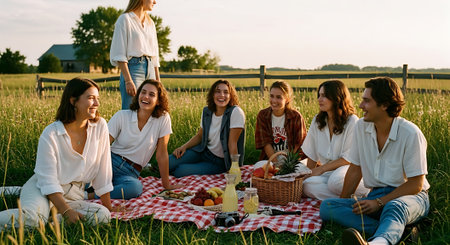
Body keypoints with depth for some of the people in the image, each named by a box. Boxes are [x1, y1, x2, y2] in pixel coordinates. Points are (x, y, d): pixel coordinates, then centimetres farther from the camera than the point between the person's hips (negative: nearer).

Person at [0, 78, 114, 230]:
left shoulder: (100, 126, -5)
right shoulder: (51, 134, -14)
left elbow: (103, 170, 1)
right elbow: (48, 180, -14)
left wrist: (107, 205, 3)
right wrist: (66, 211, -26)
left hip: (74, 193, 5)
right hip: (42, 189, -4)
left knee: (103, 216, -25)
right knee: (32, 218, -37)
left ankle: (50, 215, -13)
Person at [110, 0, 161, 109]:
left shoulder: (150, 23, 19)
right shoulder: (125, 19, -2)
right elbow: (120, 55, -9)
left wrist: (158, 81, 14)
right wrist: (128, 80, -18)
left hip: (150, 69, 7)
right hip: (133, 68, -7)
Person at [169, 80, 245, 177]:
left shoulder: (236, 112, -21)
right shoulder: (207, 111, -2)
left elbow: (232, 143, -22)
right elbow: (199, 135, 11)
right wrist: (184, 146, -5)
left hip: (221, 162, -5)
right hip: (203, 152, 5)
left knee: (180, 171, -19)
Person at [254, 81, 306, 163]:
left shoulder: (296, 117, -3)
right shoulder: (262, 115, 1)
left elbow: (299, 145, -1)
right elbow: (265, 143, -3)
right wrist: (276, 163, -13)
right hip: (270, 161, 2)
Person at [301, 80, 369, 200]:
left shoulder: (352, 122, -8)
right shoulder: (317, 121, 9)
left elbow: (349, 158, -11)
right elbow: (311, 155, 12)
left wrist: (321, 169, -11)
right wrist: (308, 174, 2)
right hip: (327, 172, 4)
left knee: (335, 182, -39)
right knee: (307, 185, -28)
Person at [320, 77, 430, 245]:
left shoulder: (410, 133, -13)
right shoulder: (361, 127, 3)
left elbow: (415, 185, -11)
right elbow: (355, 169, 10)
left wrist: (379, 203, -19)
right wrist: (343, 202, 2)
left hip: (409, 196, -5)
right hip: (376, 195, 5)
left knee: (394, 207, -42)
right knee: (327, 207, -19)